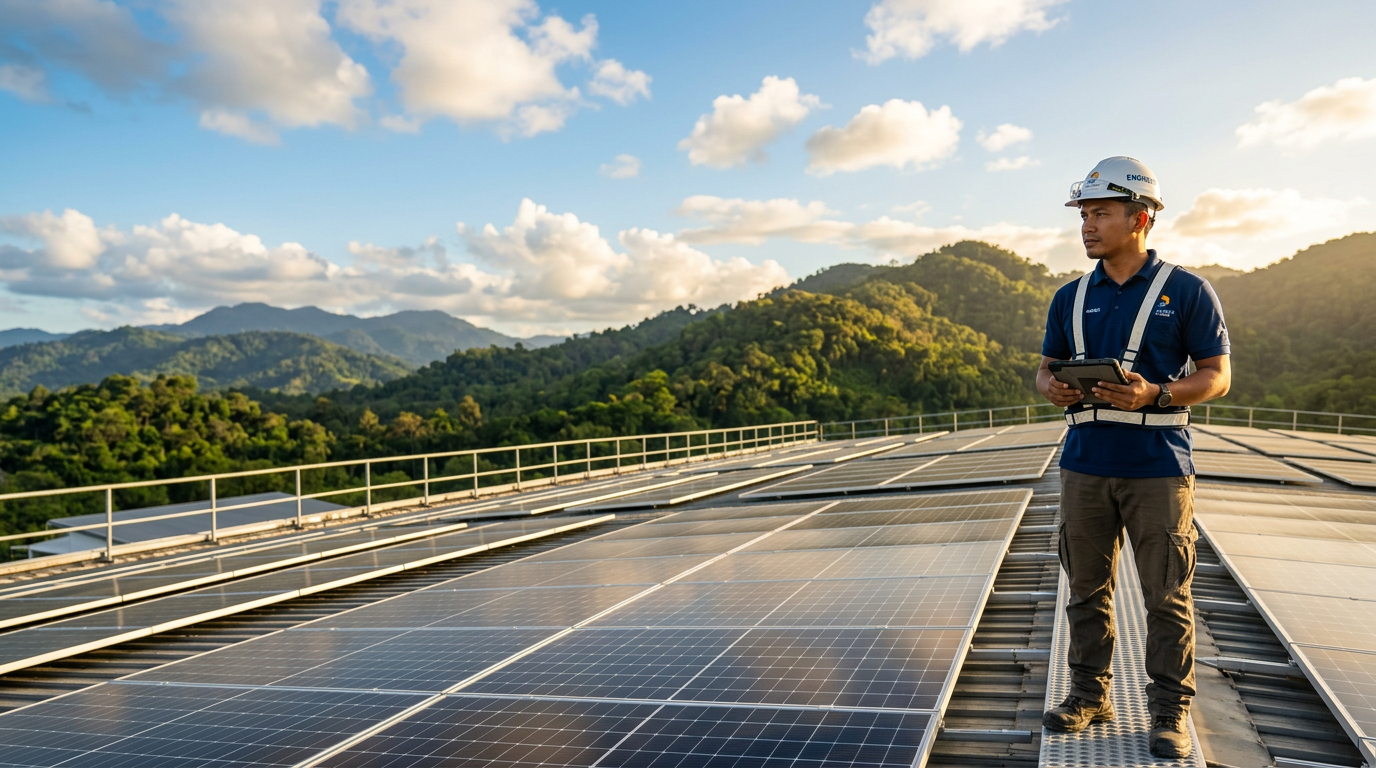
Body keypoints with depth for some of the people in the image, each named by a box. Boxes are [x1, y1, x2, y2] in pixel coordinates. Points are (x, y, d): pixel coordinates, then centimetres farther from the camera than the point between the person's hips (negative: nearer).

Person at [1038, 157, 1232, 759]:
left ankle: (1170, 710, 17)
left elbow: (1217, 375, -1)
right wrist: (1053, 388, -7)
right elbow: (1046, 368, 17)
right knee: (1086, 588, 10)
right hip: (1085, 466, 4)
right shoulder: (1071, 298, 11)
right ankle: (1089, 695, 23)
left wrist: (1155, 395, -18)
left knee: (1167, 595, 3)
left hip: (1158, 467, -4)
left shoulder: (1186, 291, -1)